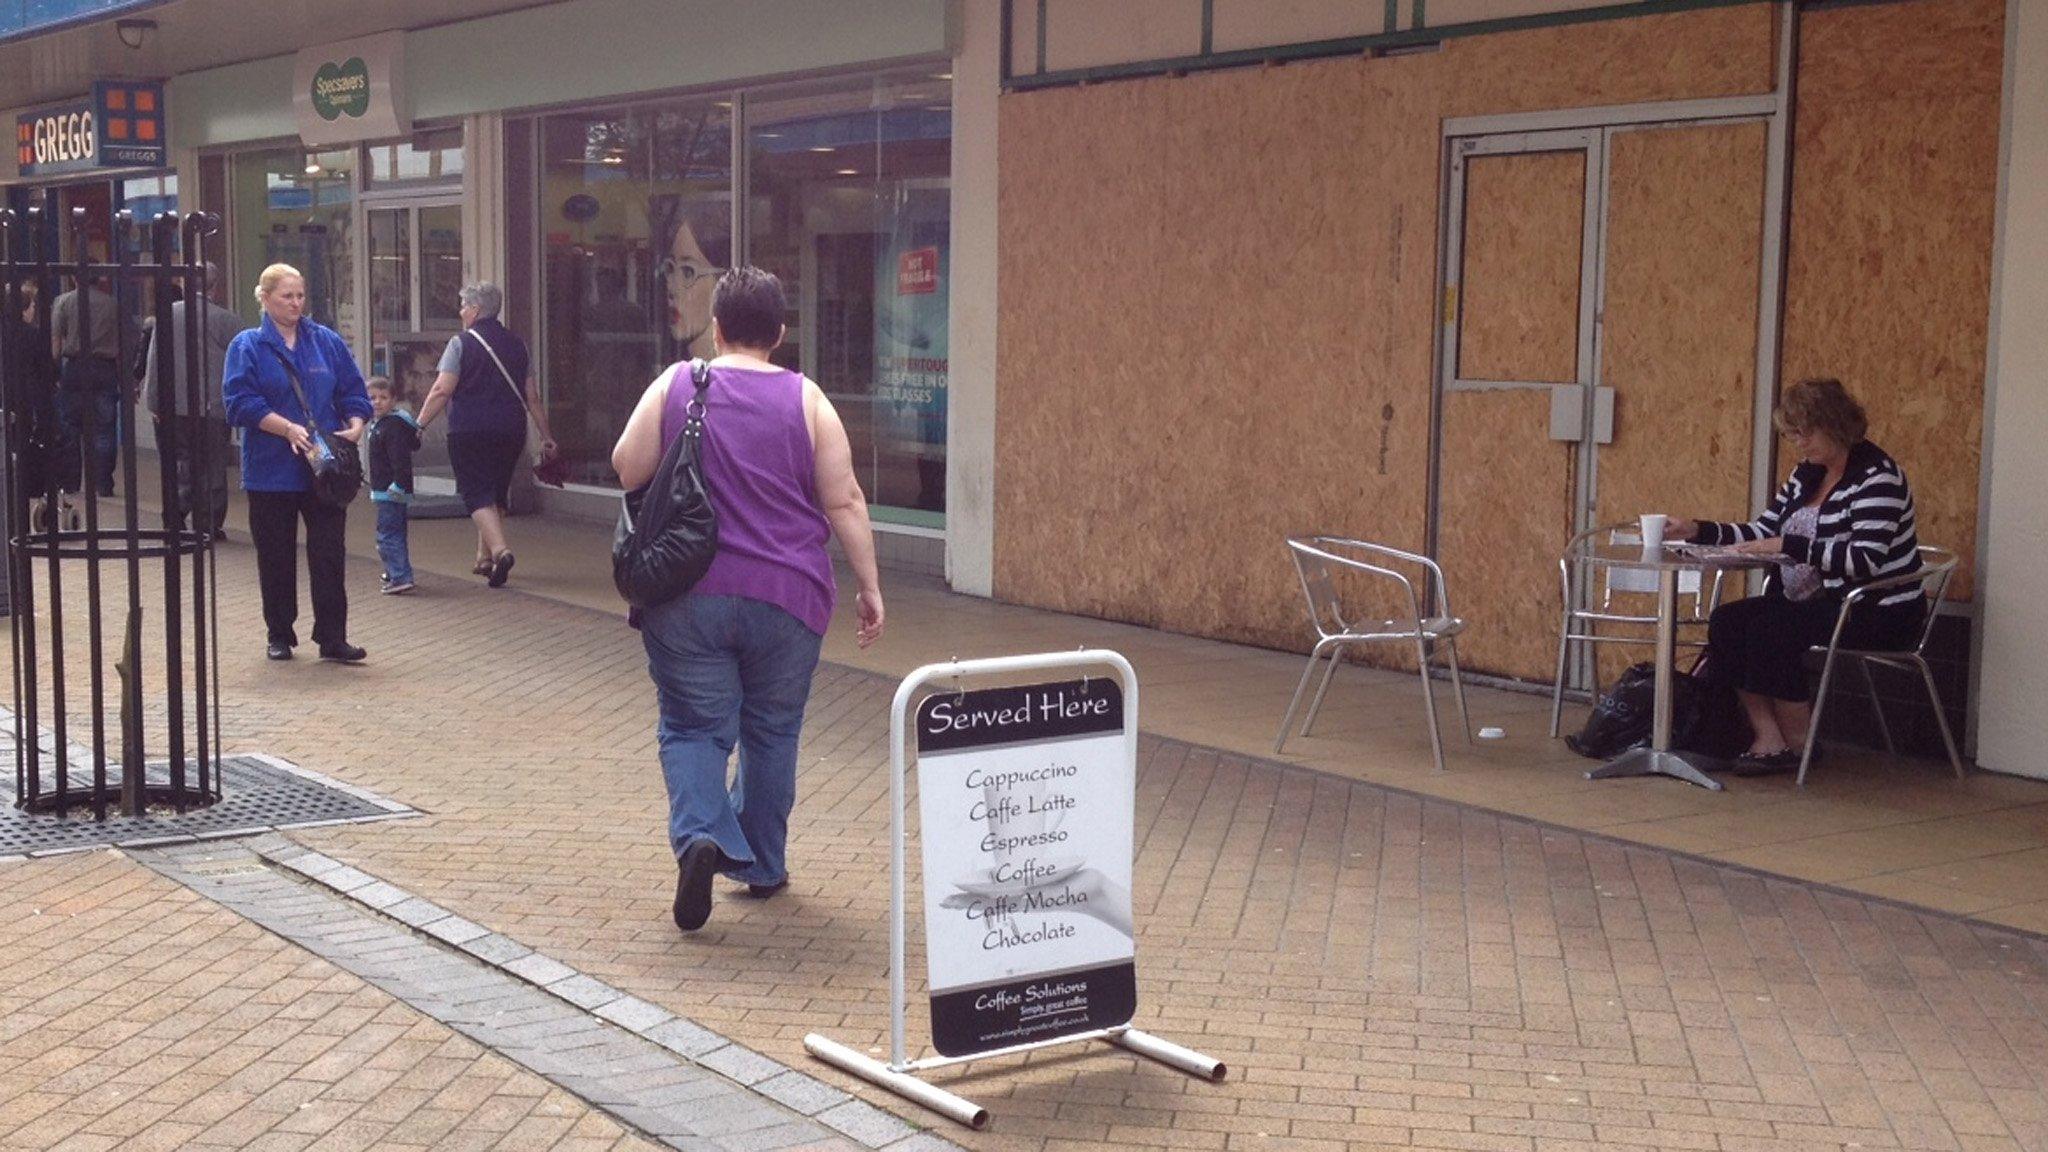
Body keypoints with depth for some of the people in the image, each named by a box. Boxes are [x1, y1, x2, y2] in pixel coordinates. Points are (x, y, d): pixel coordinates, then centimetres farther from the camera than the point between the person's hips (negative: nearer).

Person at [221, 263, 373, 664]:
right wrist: (288, 428, -21)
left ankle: (332, 637, 3)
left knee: (330, 553, -1)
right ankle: (279, 634, 20)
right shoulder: (247, 347, -1)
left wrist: (355, 426, -9)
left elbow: (354, 393, 10)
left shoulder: (328, 342, 9)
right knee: (276, 556, 7)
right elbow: (240, 401, -11)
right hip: (272, 471, -2)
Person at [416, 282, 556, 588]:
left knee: (476, 493, -4)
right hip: (510, 433, 5)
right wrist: (546, 436, 16)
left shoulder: (461, 344, -6)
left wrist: (419, 424, -8)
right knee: (497, 494, 17)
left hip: (470, 433, -5)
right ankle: (485, 558, 24)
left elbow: (442, 391, -12)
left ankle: (499, 549, -25)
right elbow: (532, 397, 11)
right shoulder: (517, 345, 9)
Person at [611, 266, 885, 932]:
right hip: (786, 598, 1)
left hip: (688, 596, 0)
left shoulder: (675, 386, -1)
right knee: (772, 730, 15)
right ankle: (763, 867, 23)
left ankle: (701, 835, -18)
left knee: (694, 727, 7)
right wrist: (869, 586, 2)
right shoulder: (805, 399, -1)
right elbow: (844, 501, -4)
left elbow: (626, 470, 0)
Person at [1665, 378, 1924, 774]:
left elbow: (1866, 560, -25)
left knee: (1771, 630, -26)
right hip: (1821, 603, 9)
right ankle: (1769, 739, -15)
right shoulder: (1807, 475, 11)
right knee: (1726, 621, -10)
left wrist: (1788, 545, -26)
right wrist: (1698, 531, -1)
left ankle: (1799, 743, -10)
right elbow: (1760, 533, 13)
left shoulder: (1876, 476, -14)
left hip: (1878, 613, -9)